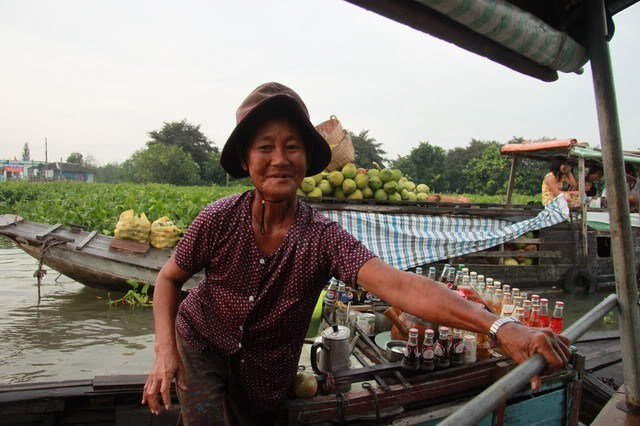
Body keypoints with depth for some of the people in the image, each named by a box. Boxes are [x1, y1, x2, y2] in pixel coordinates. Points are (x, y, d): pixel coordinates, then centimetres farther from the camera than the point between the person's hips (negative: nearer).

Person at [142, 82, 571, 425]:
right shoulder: (219, 219, -22)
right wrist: (165, 351, -20)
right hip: (201, 347, 0)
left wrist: (500, 326, -52)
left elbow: (396, 284, -40)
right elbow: (170, 278, -6)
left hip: (266, 376, 1)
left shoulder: (324, 237, -26)